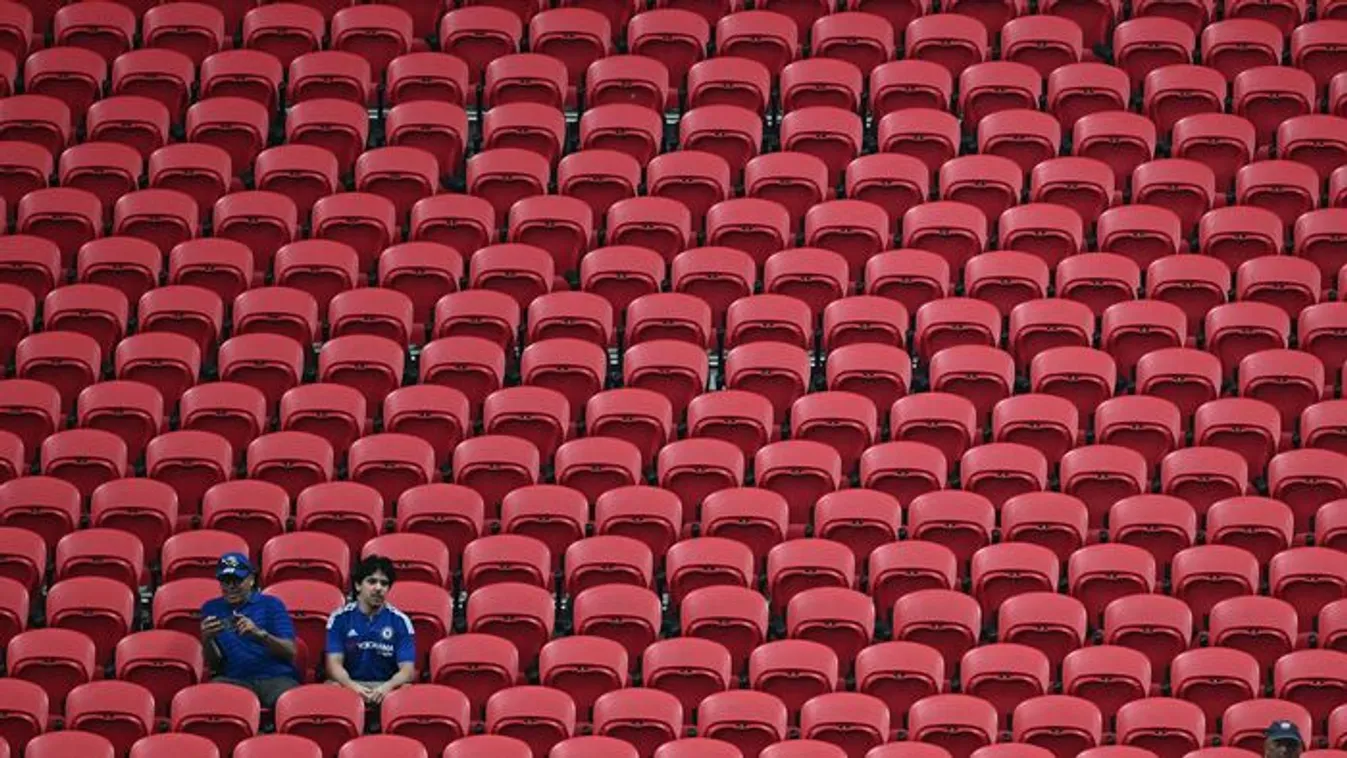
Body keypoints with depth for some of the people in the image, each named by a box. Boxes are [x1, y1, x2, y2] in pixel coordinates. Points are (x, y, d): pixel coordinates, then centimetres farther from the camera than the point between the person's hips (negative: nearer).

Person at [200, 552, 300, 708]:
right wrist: (207, 640, -9)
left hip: (276, 678, -2)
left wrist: (259, 634, -17)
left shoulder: (271, 604, 13)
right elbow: (213, 664, 13)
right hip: (236, 680, 2)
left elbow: (290, 651, 1)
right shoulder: (212, 609, 19)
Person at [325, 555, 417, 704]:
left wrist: (387, 687, -27)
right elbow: (334, 663, -3)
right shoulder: (339, 618, 5)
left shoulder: (400, 621, 4)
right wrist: (352, 686, -25)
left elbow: (407, 669, -3)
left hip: (387, 686, 1)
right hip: (349, 685, 0)